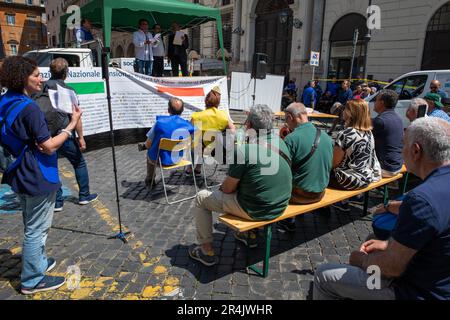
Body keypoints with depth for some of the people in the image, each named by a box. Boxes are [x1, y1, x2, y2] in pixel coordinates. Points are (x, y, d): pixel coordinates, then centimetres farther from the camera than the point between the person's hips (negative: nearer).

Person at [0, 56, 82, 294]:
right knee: (36, 229, 5)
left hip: (21, 175, 10)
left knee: (33, 226, 25)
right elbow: (49, 147, -22)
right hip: (38, 178, -10)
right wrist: (72, 125, -16)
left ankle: (38, 262, 42)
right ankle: (32, 280, 20)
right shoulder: (28, 108, -23)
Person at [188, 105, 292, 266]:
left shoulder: (244, 150, -22)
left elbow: (228, 188, -13)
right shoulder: (280, 142, -1)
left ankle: (207, 251, 18)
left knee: (202, 197, 10)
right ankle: (251, 235, 40)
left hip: (254, 210, -7)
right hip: (280, 207, 7)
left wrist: (221, 188, 11)